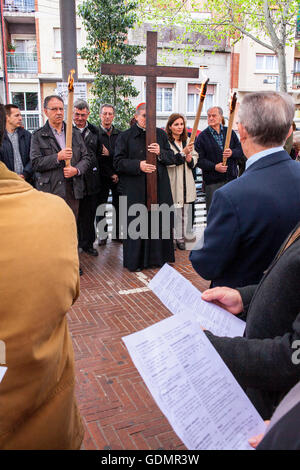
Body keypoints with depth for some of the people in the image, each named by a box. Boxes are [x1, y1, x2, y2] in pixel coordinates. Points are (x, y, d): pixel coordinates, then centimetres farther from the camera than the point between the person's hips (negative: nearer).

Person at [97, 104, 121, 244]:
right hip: (102, 177, -2)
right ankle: (102, 235, 15)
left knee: (118, 206, 3)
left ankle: (117, 234, 15)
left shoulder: (119, 134, 7)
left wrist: (109, 153, -16)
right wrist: (111, 174, -8)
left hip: (118, 176, 2)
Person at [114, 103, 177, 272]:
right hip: (135, 189, -3)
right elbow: (118, 162, -3)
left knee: (159, 222, 4)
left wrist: (160, 153, -9)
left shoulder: (161, 135, 13)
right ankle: (135, 260, 11)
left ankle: (158, 257, 18)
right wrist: (138, 165, -17)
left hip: (159, 187, 3)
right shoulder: (125, 137, 4)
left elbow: (173, 158, 12)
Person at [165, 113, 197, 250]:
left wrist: (190, 159, -5)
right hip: (173, 182, -6)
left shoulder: (187, 141, 15)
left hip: (186, 182, 6)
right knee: (172, 211, -5)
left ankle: (182, 236, 19)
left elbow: (194, 160, 18)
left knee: (185, 210, 9)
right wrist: (183, 152, -23)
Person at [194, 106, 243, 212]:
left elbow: (241, 151, 9)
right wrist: (214, 167, -19)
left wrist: (232, 153, -13)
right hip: (212, 181, -3)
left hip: (231, 178, 3)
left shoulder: (230, 133, 11)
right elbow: (199, 159, -6)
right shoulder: (202, 137, 1)